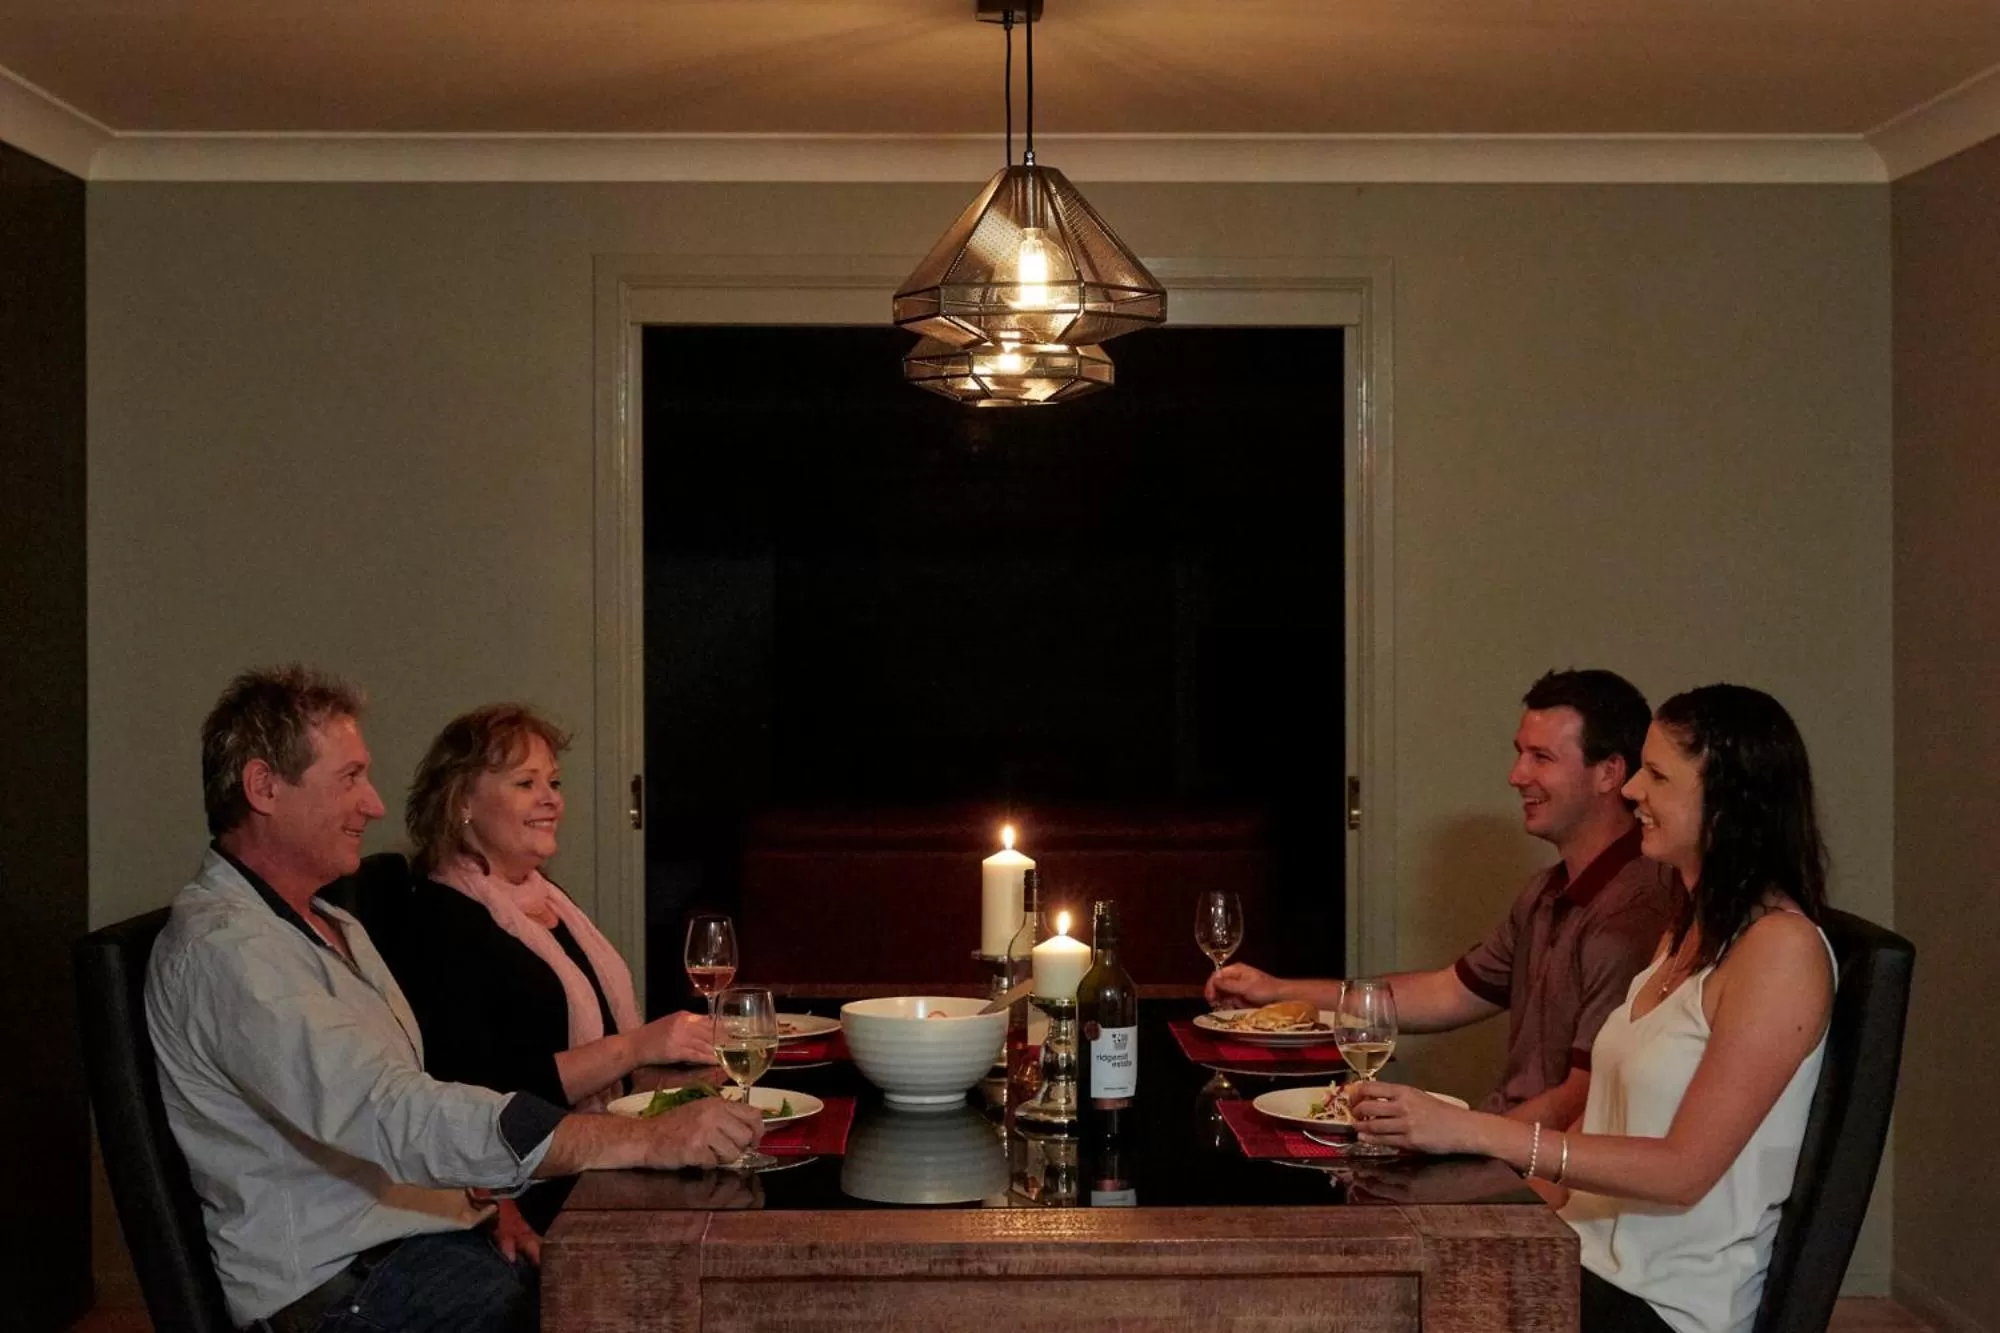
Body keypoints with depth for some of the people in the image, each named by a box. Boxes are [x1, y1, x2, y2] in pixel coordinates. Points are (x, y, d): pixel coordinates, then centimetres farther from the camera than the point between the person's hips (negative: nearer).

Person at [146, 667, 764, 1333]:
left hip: (432, 1232, 9)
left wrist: (483, 1193, 2)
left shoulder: (331, 924, 18)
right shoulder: (224, 949, -17)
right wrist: (648, 1139, -33)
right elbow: (395, 1116, -28)